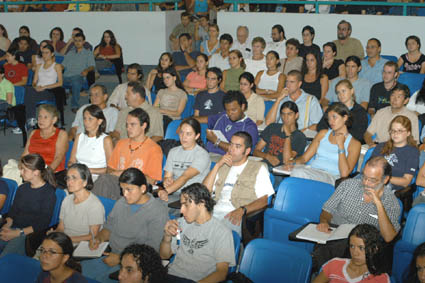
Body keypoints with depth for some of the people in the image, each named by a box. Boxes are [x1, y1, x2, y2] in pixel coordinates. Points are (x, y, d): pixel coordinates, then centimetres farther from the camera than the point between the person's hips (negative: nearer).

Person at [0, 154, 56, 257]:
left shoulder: (49, 193, -4)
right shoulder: (22, 188, 18)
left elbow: (43, 223, -9)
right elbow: (12, 211, 17)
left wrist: (17, 233, -16)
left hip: (30, 233, -6)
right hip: (13, 229, 6)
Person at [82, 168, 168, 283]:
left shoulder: (158, 211, -12)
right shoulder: (121, 202, 11)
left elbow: (152, 249, -16)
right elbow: (109, 228, 22)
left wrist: (120, 258, -18)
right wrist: (98, 238, -1)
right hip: (112, 256, 7)